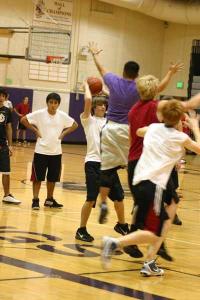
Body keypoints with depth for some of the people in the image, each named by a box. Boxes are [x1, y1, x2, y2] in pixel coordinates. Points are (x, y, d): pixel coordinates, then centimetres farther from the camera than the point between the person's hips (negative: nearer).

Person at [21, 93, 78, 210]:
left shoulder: (62, 115, 0)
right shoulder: (40, 113, -9)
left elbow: (75, 125, 12)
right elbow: (23, 119, -6)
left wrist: (63, 133, 1)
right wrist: (35, 130, -8)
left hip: (56, 152, 4)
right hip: (41, 151, -4)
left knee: (53, 178, 12)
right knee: (38, 177, 0)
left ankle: (49, 200, 25)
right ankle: (35, 200, 6)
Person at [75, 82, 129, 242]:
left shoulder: (109, 121, 15)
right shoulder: (89, 120, -1)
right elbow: (88, 100, -15)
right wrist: (86, 86, 0)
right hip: (93, 162, -6)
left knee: (118, 196, 11)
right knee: (91, 198, -11)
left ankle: (121, 224, 33)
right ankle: (81, 230, 4)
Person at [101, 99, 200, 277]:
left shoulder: (154, 128, 15)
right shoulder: (181, 138, 1)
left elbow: (139, 132, 38)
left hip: (139, 182, 7)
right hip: (153, 185, -7)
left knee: (165, 222, 21)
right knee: (153, 234, -3)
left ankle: (150, 264, 16)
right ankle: (115, 243, -20)